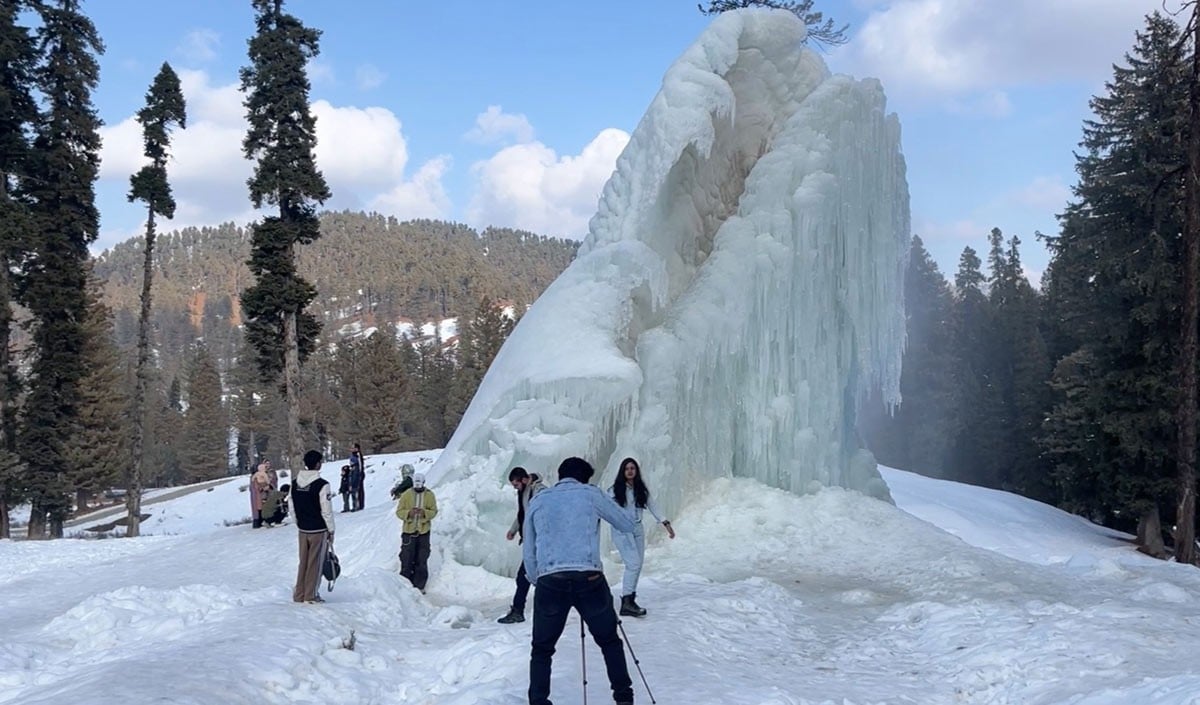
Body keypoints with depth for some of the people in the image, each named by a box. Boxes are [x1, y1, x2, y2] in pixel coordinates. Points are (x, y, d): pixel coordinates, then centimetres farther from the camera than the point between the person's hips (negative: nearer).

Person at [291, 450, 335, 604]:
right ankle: (311, 596, 7)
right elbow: (327, 511, -14)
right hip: (318, 530, -6)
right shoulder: (322, 485, -17)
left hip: (303, 529, 6)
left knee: (303, 562, 14)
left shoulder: (296, 483, 3)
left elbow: (292, 507, 11)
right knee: (315, 563, 3)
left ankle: (299, 595, 18)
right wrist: (331, 530, -4)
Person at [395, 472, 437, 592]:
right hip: (408, 531, -1)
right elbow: (399, 511, -1)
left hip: (423, 531, 1)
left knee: (422, 560, 5)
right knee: (407, 559, 0)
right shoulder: (406, 494, -1)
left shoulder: (429, 495, 1)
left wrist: (424, 513, -19)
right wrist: (408, 513, -20)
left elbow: (434, 511, 0)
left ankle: (419, 585, 14)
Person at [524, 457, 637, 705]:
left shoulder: (537, 501, 16)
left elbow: (529, 553, 17)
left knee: (541, 649, 14)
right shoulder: (591, 494, 10)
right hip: (589, 578, -1)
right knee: (609, 641, 18)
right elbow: (627, 524, 20)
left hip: (549, 581, 1)